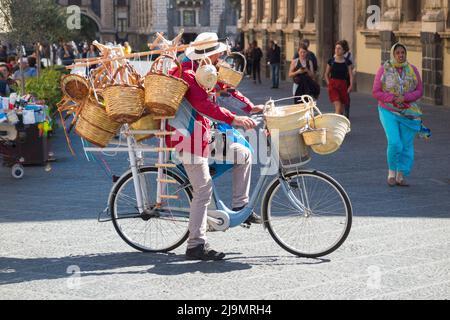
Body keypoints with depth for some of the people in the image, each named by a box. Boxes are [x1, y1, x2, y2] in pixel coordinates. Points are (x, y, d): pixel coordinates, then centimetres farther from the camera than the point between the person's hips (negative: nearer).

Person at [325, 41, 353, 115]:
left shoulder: (347, 62, 2)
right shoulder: (331, 61, 2)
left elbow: (351, 75, 1)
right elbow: (326, 74, 12)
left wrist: (351, 86, -11)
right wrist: (328, 84, 0)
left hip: (343, 85, 1)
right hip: (333, 84, -1)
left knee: (342, 108, 8)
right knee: (338, 106, -17)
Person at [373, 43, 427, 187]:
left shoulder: (412, 69, 4)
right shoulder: (384, 69, -2)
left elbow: (419, 91, 4)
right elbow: (376, 92, -3)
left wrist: (405, 98, -14)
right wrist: (392, 98, -16)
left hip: (408, 112, 3)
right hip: (389, 111, -3)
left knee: (407, 145, 2)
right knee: (394, 143, -15)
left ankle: (400, 176, 14)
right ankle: (391, 172, 5)